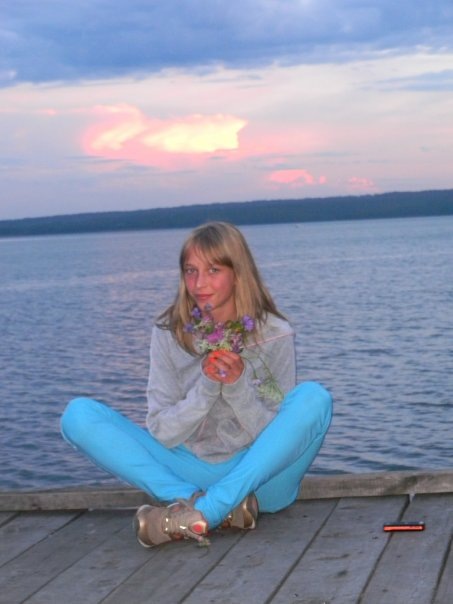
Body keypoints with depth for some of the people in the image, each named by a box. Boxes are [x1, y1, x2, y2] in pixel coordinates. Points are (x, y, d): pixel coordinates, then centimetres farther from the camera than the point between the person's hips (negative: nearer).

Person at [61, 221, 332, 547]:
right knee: (79, 414, -15)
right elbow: (162, 433, -4)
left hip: (258, 478, -1)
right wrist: (205, 388, -21)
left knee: (313, 398, -29)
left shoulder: (275, 335, -4)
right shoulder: (169, 333, -1)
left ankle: (200, 513, -31)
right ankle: (214, 505, -28)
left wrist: (239, 386, -22)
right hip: (191, 470, 2)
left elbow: (280, 437, -6)